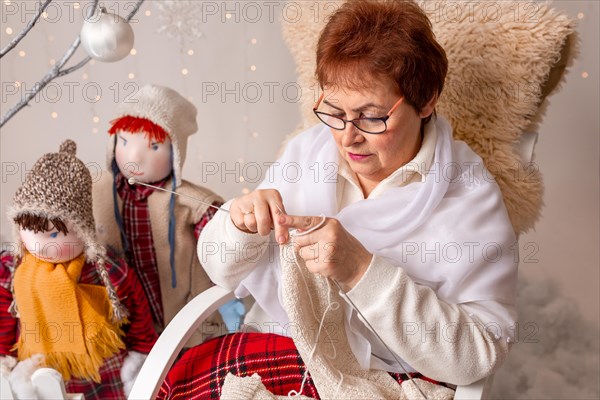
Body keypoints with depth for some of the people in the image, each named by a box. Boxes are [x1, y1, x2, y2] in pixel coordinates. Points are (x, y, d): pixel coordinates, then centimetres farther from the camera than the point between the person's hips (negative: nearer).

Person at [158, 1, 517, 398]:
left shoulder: (469, 197, -13)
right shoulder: (306, 151, -1)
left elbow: (478, 357, -20)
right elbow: (226, 272, 4)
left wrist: (363, 271, -29)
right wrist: (241, 227, -19)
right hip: (274, 352, 5)